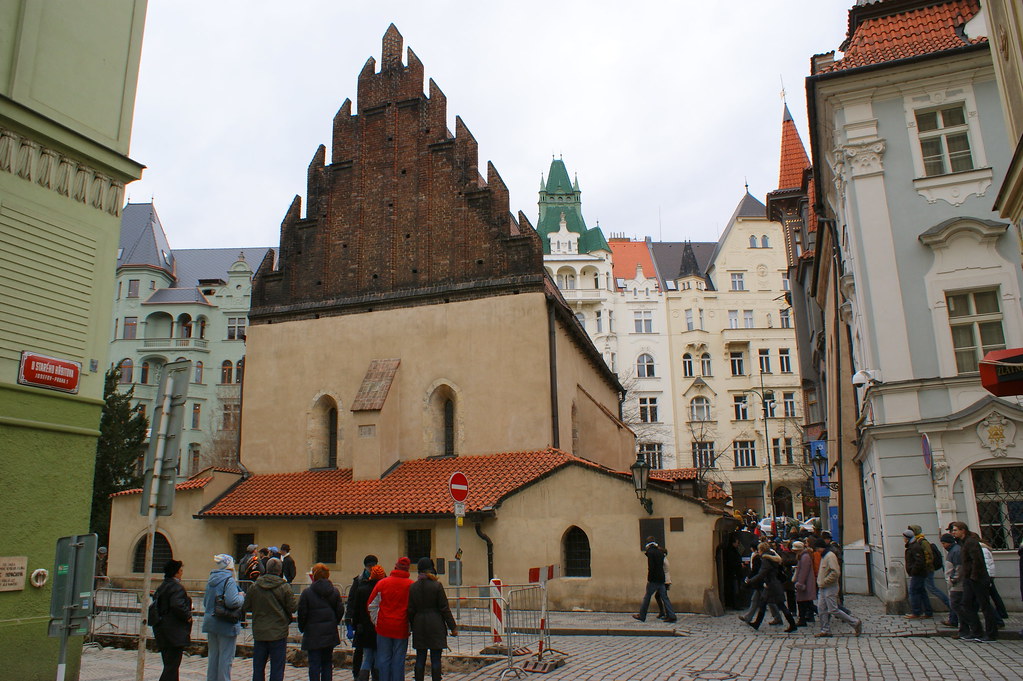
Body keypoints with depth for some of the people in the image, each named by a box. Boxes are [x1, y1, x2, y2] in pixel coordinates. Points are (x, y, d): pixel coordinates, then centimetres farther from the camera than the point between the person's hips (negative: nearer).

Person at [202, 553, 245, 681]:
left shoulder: (211, 580, 9)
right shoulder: (229, 581, -16)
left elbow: (205, 602, 18)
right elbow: (232, 601, -28)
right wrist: (241, 596, -10)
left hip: (210, 622, 8)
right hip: (226, 624, -8)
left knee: (213, 655, 17)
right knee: (226, 656, 1)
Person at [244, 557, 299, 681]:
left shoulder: (254, 586, -2)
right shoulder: (284, 587, -10)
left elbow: (246, 607, 3)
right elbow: (292, 607, -8)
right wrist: (298, 601, 13)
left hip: (259, 633, 3)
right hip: (278, 633, -3)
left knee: (258, 667, 14)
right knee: (277, 667, 4)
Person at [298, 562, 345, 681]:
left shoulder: (307, 592, -10)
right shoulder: (334, 591, 1)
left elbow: (302, 613, -8)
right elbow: (340, 610, 3)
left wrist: (302, 628, 7)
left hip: (313, 633, -4)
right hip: (330, 632, 4)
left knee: (314, 663, 1)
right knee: (327, 662, 14)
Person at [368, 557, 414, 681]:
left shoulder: (382, 583, 0)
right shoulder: (411, 585, -7)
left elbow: (371, 606, 6)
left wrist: (376, 622, 16)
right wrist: (411, 626, 8)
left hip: (384, 627, 1)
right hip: (401, 628, -1)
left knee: (383, 658, 10)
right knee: (399, 660, 7)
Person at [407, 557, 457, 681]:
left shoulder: (412, 587, 2)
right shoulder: (437, 586, -8)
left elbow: (410, 610, 5)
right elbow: (444, 608, -6)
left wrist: (413, 626, 17)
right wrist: (453, 627, 0)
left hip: (419, 625, 3)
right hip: (436, 625, -3)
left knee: (420, 658, 10)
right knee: (435, 659, 2)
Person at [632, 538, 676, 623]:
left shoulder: (650, 552, -11)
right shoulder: (660, 552, 11)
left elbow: (651, 567, -17)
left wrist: (649, 579, -13)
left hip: (654, 580, -6)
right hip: (661, 579, 6)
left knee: (647, 597, 4)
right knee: (664, 597, 6)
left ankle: (642, 616, 12)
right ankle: (672, 616, 0)